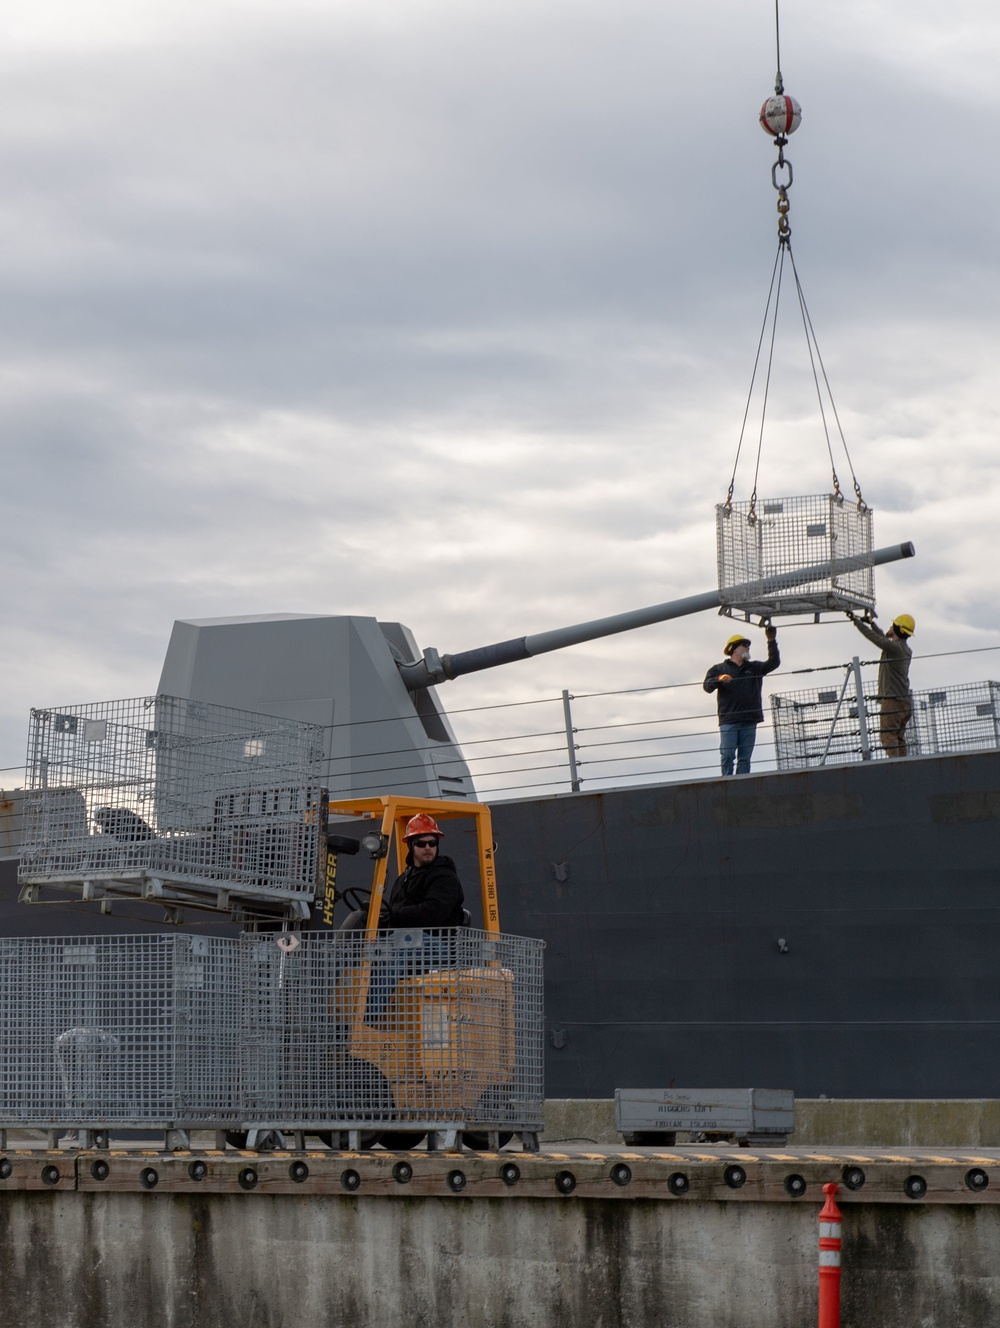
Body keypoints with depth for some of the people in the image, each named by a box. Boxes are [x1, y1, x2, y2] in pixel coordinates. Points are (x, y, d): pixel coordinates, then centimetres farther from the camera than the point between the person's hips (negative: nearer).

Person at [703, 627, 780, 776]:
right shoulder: (719, 669, 12)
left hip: (749, 720, 3)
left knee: (745, 758, -2)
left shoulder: (754, 668, 22)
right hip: (728, 720, -3)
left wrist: (772, 641, -2)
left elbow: (774, 663, 9)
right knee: (728, 756, -11)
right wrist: (719, 679, -23)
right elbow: (707, 686, -2)